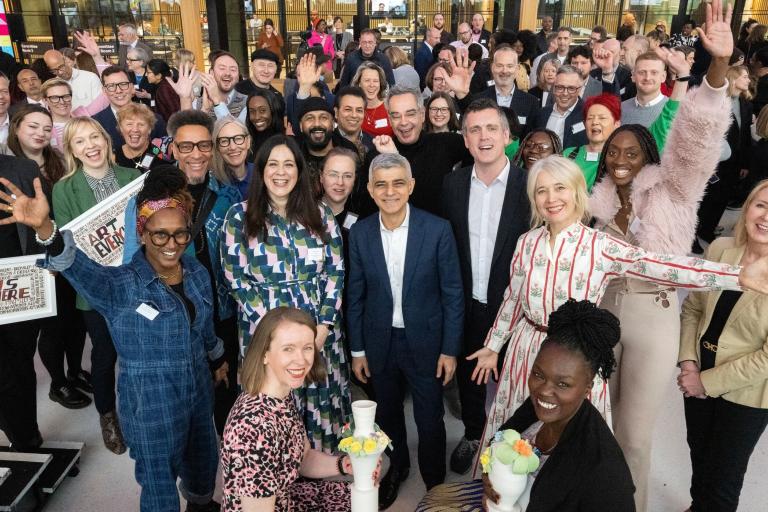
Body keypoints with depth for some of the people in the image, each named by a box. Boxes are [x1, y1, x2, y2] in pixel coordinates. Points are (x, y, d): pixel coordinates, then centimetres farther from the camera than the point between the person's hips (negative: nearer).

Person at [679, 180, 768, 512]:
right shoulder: (720, 249, -8)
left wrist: (708, 382, -16)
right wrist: (688, 361, -7)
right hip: (698, 377, 4)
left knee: (725, 472, 14)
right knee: (698, 453, 25)